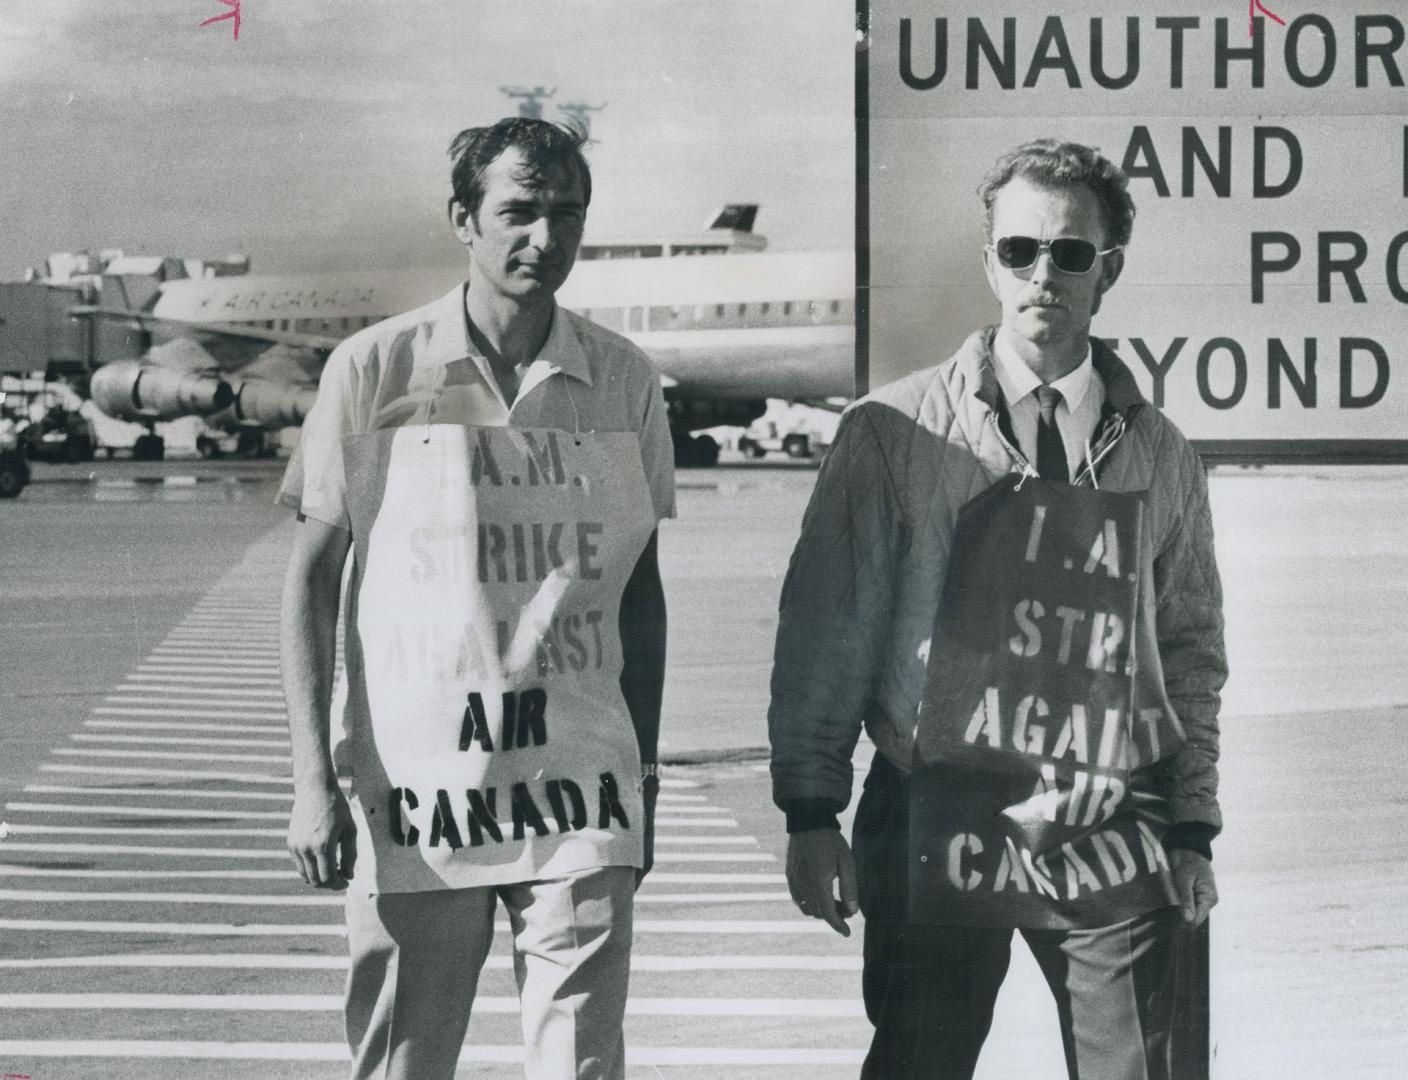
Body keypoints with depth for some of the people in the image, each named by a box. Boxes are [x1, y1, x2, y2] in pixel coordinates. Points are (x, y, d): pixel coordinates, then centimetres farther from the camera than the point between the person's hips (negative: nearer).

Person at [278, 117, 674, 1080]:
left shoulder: (624, 380, 5)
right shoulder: (374, 371, -2)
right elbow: (312, 577, 2)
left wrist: (645, 775, 13)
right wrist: (312, 777, -4)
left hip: (580, 795, 1)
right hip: (411, 789, -1)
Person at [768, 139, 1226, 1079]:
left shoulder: (1160, 456, 8)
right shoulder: (895, 432, -1)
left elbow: (1191, 651, 14)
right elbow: (827, 631, 1)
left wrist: (1194, 828, 12)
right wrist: (811, 813, -1)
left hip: (1113, 845, 2)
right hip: (935, 834, -2)